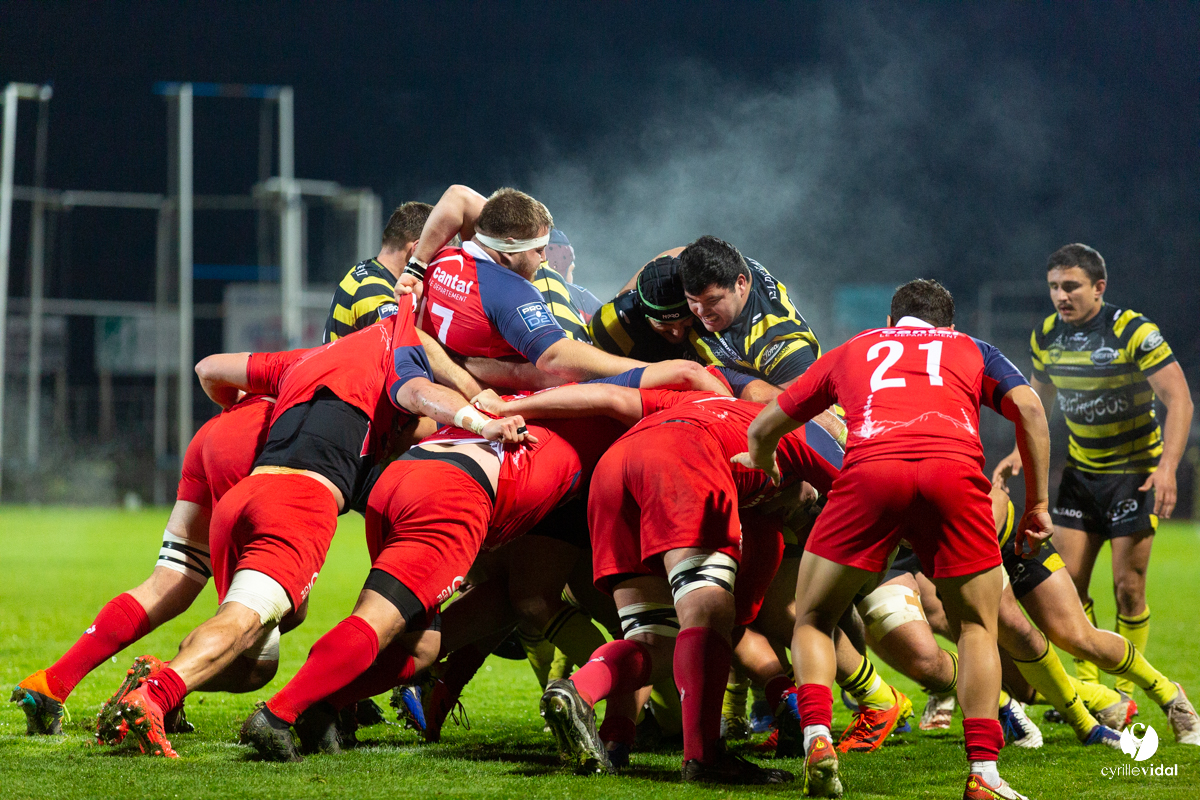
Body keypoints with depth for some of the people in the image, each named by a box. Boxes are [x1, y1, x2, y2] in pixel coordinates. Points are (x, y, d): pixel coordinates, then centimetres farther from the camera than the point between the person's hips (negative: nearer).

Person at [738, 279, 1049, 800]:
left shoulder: (852, 350, 36)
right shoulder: (972, 351, 33)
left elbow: (762, 430, 41)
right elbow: (1029, 409, 14)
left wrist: (769, 481, 61)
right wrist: (1037, 503, 18)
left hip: (871, 469, 0)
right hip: (953, 471, 0)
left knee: (813, 619, 17)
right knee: (977, 626, 16)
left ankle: (817, 737, -5)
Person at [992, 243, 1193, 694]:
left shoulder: (1134, 332, -19)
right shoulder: (1046, 336, -1)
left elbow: (1178, 399, -20)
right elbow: (1039, 399, 17)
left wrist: (1167, 468, -30)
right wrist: (1021, 451, 2)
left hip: (1135, 471, -5)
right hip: (1080, 468, 5)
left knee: (1128, 586, -7)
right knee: (1069, 582, 0)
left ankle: (1125, 692, 6)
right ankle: (1085, 686, 12)